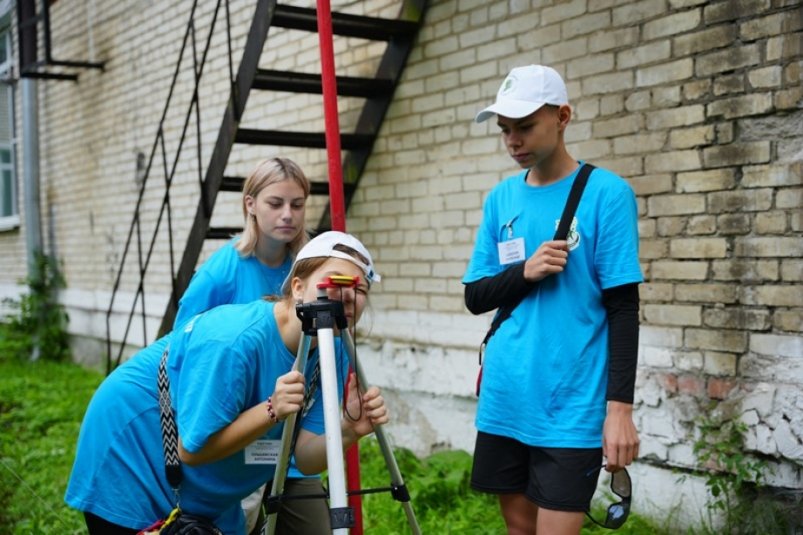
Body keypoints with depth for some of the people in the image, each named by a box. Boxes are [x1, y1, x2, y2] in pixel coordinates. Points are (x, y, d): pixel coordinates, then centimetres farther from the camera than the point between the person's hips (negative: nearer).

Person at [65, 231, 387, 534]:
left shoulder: (331, 353, -11)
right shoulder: (236, 340, -33)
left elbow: (305, 459, -14)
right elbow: (192, 448, -27)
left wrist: (347, 431, -33)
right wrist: (272, 411, -37)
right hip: (129, 466, -7)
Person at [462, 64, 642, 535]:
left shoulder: (607, 194, -7)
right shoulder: (501, 198, 8)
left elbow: (623, 310, -8)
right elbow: (476, 297, 8)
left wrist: (620, 407, -14)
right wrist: (525, 272, -11)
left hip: (572, 407, -5)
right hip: (504, 401, 5)